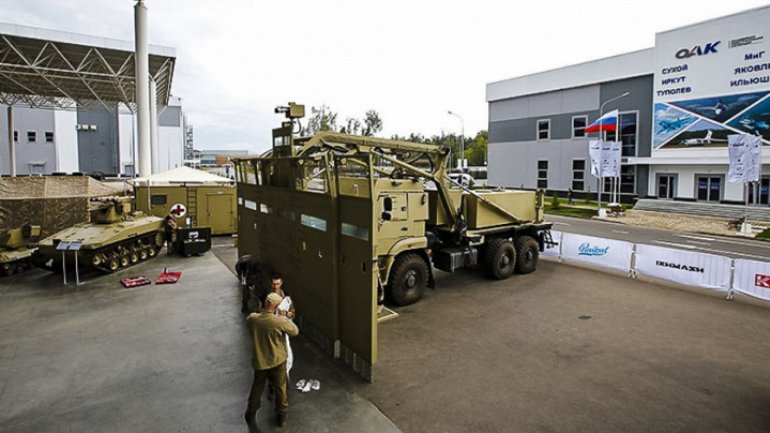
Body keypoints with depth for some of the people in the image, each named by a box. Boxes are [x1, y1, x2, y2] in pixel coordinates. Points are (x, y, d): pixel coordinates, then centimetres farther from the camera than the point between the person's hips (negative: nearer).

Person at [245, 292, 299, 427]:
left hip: (260, 361, 3)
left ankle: (251, 415, 42)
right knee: (281, 388, 19)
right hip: (277, 361, -3)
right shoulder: (279, 321, -29)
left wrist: (262, 311, 4)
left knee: (257, 387, 25)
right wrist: (285, 319, -1)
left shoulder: (252, 319, -19)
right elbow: (295, 331, -12)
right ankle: (282, 415, 34)